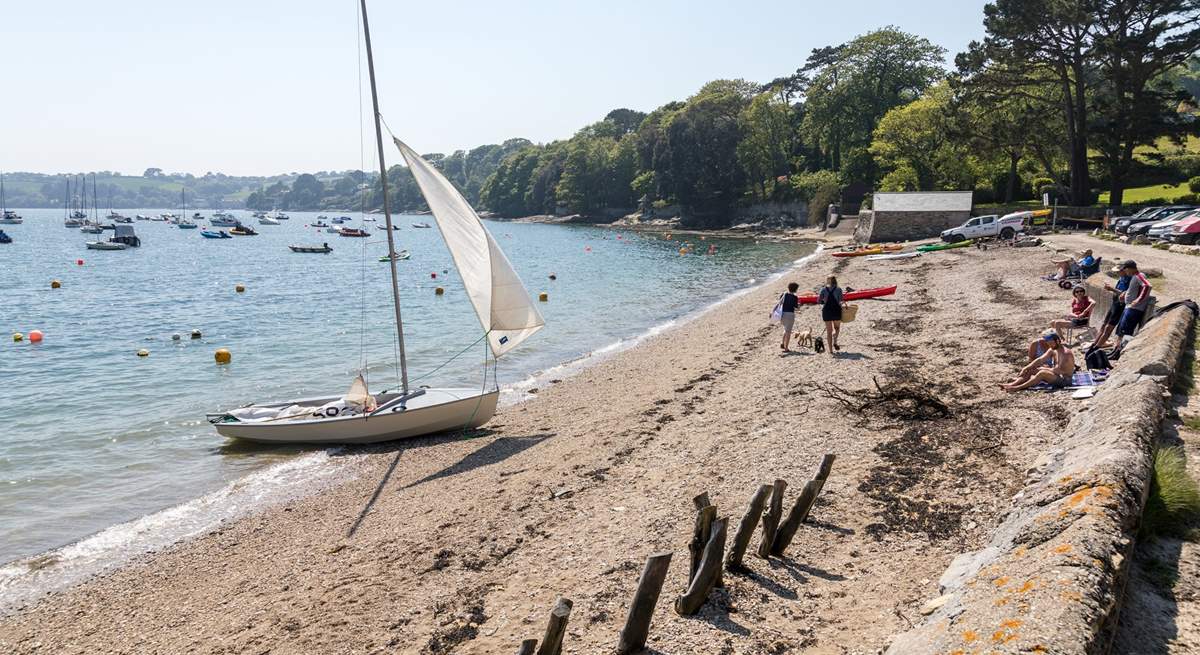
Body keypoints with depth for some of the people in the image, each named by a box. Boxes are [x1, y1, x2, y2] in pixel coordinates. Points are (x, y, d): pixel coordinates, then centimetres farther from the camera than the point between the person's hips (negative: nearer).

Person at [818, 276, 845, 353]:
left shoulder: (823, 289, -1)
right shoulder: (838, 290, -5)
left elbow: (818, 301, -2)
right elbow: (841, 301, -11)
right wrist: (843, 304, 10)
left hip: (826, 311, 1)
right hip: (836, 311, -1)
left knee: (829, 331, 9)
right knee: (837, 328, 21)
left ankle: (830, 350, 5)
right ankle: (835, 342, -4)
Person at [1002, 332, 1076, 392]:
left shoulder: (1066, 353, -20)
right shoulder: (1052, 350, 7)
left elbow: (1057, 370, -28)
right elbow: (1039, 360, 1)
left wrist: (1041, 368, -22)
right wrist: (1026, 368, -11)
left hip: (1065, 380, -9)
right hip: (1056, 376, 9)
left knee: (1042, 373, -32)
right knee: (1030, 371, -4)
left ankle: (1018, 387, -36)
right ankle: (1011, 384, -22)